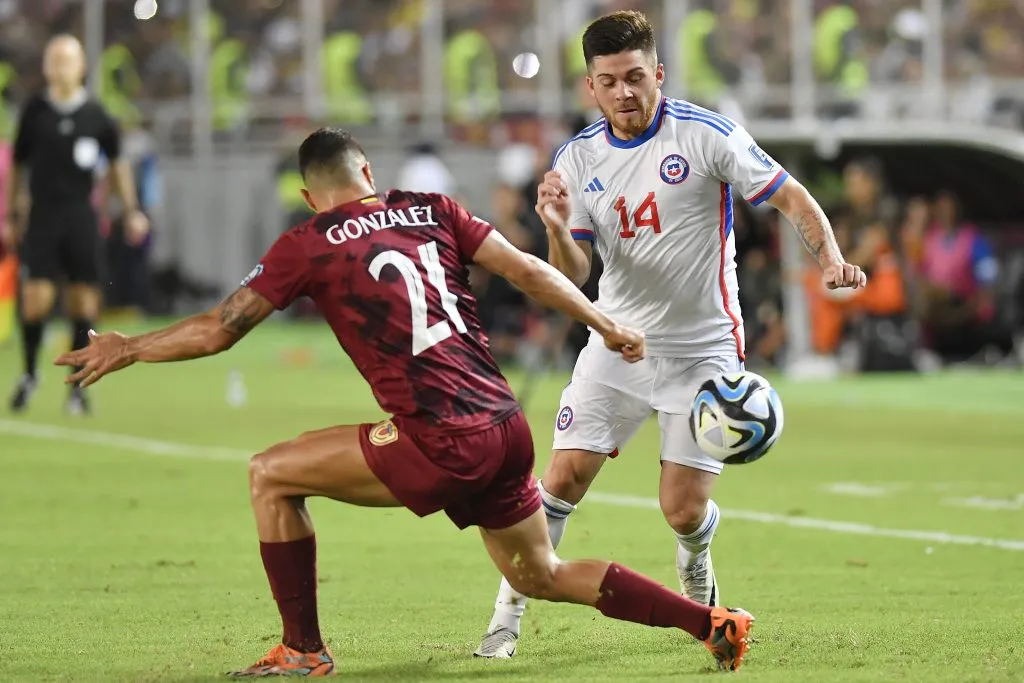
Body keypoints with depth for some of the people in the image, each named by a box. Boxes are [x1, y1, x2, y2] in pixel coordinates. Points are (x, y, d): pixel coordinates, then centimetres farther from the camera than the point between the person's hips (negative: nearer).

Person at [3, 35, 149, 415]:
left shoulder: (95, 115, 3)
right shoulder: (35, 112, 2)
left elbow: (116, 163, 14)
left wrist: (131, 211, 9)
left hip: (81, 216, 1)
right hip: (42, 216, -1)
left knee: (84, 299, -2)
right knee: (36, 298, -9)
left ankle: (78, 385, 8)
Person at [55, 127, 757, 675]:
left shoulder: (306, 247, 1)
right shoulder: (430, 211, 14)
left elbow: (219, 330, 3)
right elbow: (527, 271, 10)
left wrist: (128, 348, 17)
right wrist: (607, 326, 20)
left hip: (442, 445, -6)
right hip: (508, 430, 6)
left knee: (271, 476, 7)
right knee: (541, 576, 26)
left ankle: (304, 650, 11)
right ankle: (712, 621, 21)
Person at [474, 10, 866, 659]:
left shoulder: (708, 135, -11)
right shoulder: (578, 159, 0)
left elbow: (791, 196, -8)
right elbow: (573, 275, -3)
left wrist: (831, 256, -26)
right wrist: (558, 229, -25)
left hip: (704, 350, -3)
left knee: (684, 512, -4)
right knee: (563, 477, -11)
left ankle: (696, 567, 32)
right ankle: (508, 613, -1)